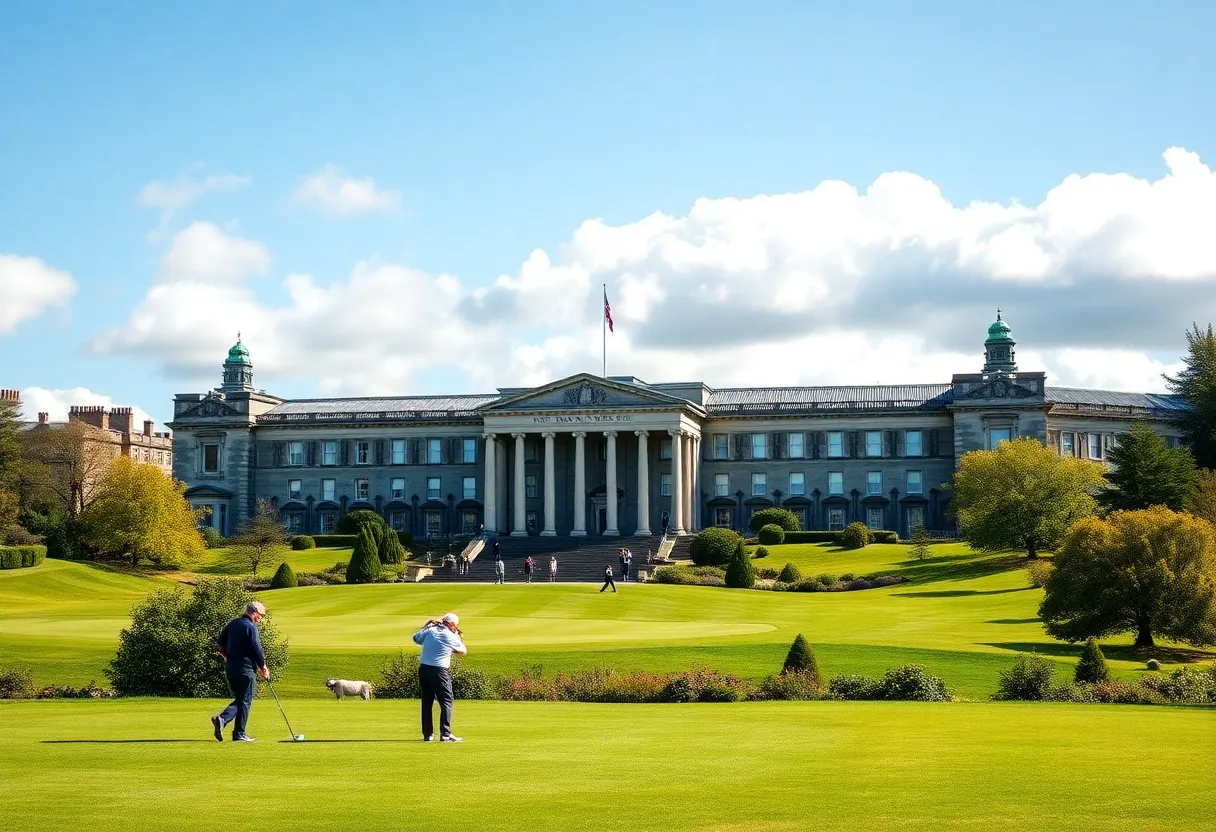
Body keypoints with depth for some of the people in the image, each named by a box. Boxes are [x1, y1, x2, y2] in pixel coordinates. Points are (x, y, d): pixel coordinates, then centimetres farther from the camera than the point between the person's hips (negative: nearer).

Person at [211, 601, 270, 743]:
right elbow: (257, 650, -12)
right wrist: (263, 669, -2)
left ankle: (222, 719, -6)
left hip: (230, 667, 7)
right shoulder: (251, 627, -12)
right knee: (245, 701, 2)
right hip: (245, 668, -7)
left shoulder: (232, 623, 11)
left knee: (239, 699, 16)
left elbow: (220, 645, 13)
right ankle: (239, 734, 2)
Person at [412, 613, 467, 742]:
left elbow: (416, 638, 20)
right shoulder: (451, 637, -4)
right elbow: (463, 651, 11)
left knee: (426, 702, 11)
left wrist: (427, 625, 26)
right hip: (439, 672, -5)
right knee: (446, 702, -1)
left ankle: (427, 734, 13)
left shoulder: (430, 631, 4)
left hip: (423, 669, 5)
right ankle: (445, 734, -9)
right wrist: (458, 635, 20)